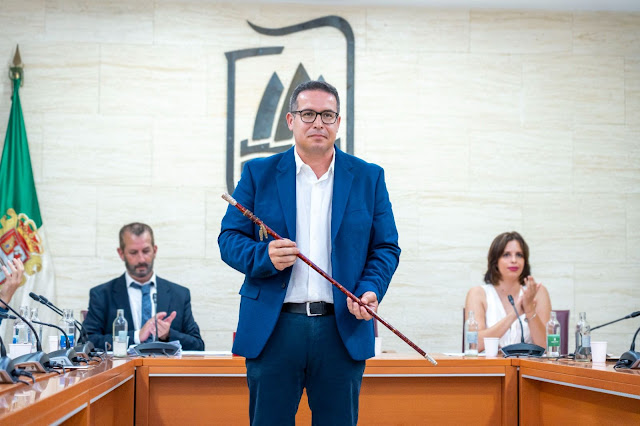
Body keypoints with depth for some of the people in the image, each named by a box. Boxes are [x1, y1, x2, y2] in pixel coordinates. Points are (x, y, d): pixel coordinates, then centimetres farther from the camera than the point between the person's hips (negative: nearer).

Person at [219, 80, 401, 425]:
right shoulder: (258, 174, 7)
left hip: (343, 329, 1)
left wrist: (370, 290, -10)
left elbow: (386, 247, 9)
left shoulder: (369, 178, 10)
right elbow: (229, 238, 5)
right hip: (273, 329, -1)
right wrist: (264, 257, -15)